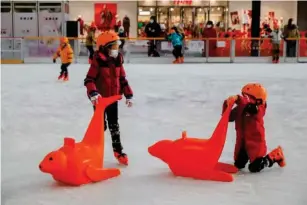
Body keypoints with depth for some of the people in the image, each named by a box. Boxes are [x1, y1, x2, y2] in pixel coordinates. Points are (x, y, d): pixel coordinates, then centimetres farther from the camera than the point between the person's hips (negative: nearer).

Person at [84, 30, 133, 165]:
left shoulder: (118, 61, 3)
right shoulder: (98, 61, -16)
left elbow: (122, 79, 10)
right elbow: (89, 80, -19)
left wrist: (128, 95, 7)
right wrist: (93, 93, -34)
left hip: (113, 98, 5)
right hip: (100, 99, -5)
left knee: (114, 124, 13)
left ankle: (118, 150, 22)